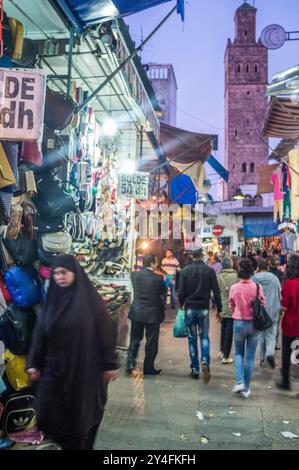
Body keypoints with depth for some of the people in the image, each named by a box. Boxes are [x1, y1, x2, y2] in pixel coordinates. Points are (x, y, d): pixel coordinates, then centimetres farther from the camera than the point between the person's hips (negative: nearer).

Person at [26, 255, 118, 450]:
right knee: (48, 412, 2)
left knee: (81, 413, 7)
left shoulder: (89, 298, -9)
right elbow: (40, 332, 6)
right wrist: (34, 363, 3)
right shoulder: (53, 298, 3)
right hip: (55, 367, 4)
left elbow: (105, 331, -7)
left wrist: (110, 364, -8)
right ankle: (67, 442, 26)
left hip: (84, 367, -4)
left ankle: (79, 444, 29)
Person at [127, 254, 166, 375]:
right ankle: (148, 368, 16)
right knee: (151, 341, 9)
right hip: (153, 314, -3)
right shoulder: (158, 278, -13)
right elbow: (164, 293, -1)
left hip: (136, 312, 3)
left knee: (135, 338, 15)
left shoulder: (135, 275, -4)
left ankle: (130, 362, 5)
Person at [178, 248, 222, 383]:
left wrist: (181, 304, 15)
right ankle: (205, 362, -12)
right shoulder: (210, 270, -5)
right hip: (204, 308, 0)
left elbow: (181, 292, -3)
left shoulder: (185, 271, -4)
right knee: (204, 336, 11)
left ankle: (195, 369, 14)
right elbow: (216, 291, -4)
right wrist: (219, 309, 4)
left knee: (192, 338, 9)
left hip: (190, 308, 0)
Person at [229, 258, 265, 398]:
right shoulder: (257, 287, -11)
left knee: (239, 354, 19)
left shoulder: (234, 288, -11)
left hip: (239, 323, 0)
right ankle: (246, 389, 18)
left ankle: (240, 382, 3)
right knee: (250, 357, 11)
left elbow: (232, 306, 3)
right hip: (254, 324, 1)